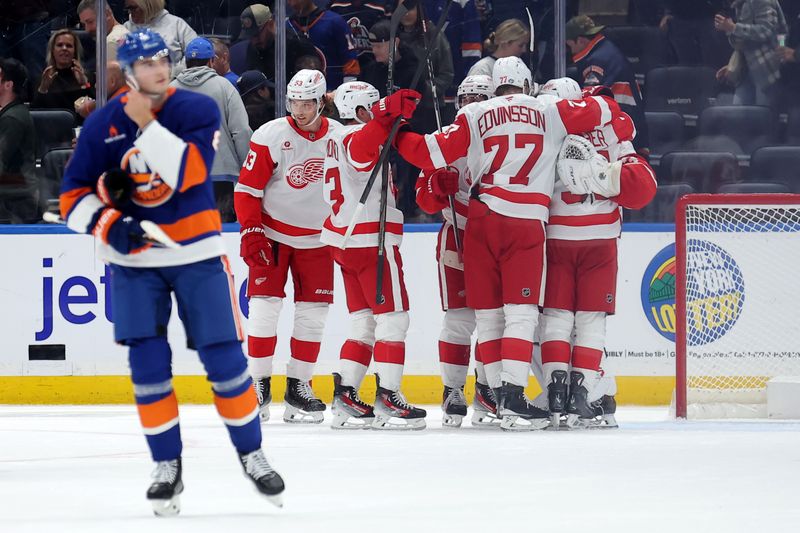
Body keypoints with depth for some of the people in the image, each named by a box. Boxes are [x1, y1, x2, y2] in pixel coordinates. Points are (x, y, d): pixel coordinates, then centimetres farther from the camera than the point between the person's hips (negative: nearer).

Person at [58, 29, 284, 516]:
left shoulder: (198, 110, -8)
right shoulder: (103, 124, -3)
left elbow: (188, 173, -24)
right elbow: (74, 195, 0)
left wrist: (147, 123, -27)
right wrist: (108, 224, -18)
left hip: (197, 253, -1)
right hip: (135, 258, 1)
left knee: (224, 358, -1)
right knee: (148, 364, -5)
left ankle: (251, 453, 16)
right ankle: (167, 467, 5)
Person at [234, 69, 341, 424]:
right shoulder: (270, 136, -12)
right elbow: (247, 188, -9)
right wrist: (251, 234, -14)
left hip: (316, 239, 3)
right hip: (272, 233, -3)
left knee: (313, 313, 2)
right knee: (265, 306, -9)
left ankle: (298, 386, 11)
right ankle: (259, 385, -1)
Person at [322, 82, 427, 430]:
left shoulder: (337, 139, 18)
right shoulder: (355, 136, -13)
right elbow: (361, 151, -38)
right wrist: (386, 115, -47)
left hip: (346, 240, 10)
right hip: (371, 240, -10)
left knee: (364, 320, 12)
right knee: (393, 316, -6)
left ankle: (346, 399, 9)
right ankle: (388, 398, -10)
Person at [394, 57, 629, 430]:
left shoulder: (474, 116, 9)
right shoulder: (549, 112, 8)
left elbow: (432, 155, 3)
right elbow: (605, 111, 13)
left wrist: (398, 136, 19)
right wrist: (604, 102, 36)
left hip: (482, 218, 2)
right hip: (526, 223, -2)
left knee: (488, 315, 10)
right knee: (521, 313, -3)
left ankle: (502, 398, 10)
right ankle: (513, 397, -15)